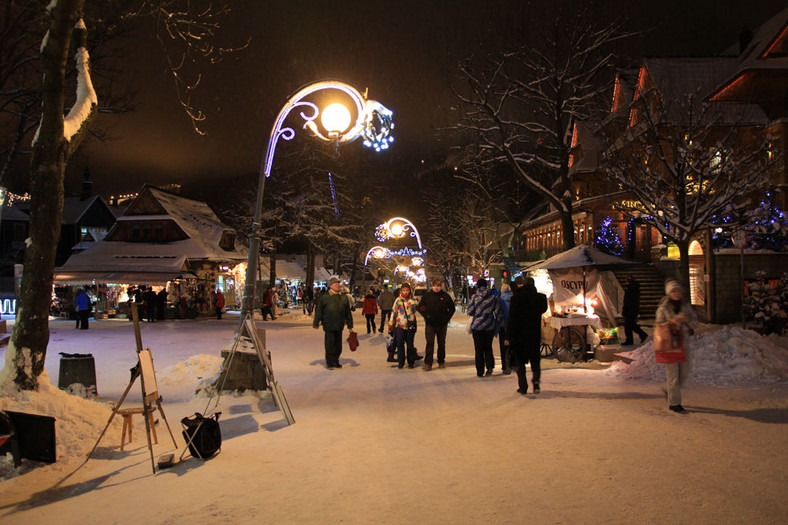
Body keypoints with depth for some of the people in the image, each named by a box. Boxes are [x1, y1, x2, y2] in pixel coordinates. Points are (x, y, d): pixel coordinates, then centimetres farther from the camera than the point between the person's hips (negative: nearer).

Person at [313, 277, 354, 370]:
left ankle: (335, 361, 24)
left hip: (339, 326, 4)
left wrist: (350, 325, 14)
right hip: (328, 326, -4)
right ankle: (329, 363, 10)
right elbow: (318, 311, 2)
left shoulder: (343, 297, 10)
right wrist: (316, 323, -1)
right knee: (329, 345, 0)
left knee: (338, 345, 10)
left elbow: (348, 312, 15)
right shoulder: (324, 297, -2)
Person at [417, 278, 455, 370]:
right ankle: (428, 364, -6)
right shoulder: (427, 296, 1)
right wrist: (426, 316, -3)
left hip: (442, 324, 1)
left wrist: (447, 318, 2)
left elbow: (452, 308, 11)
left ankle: (441, 362, 25)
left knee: (442, 344, 12)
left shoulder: (445, 296, 2)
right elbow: (420, 307, 7)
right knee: (429, 343, -6)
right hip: (430, 324, -1)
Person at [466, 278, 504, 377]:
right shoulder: (493, 297, -1)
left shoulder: (475, 297, -7)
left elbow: (469, 312, -6)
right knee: (488, 347, 18)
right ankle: (490, 366, 2)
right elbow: (498, 312, 1)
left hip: (477, 326, -2)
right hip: (490, 326, 2)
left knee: (479, 349, 6)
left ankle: (480, 371, 8)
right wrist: (495, 321, 18)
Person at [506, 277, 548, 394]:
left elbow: (512, 318, -10)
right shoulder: (540, 297, -2)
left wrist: (508, 337, -7)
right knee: (535, 360, 16)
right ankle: (536, 380, -6)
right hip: (534, 334, 2)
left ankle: (523, 387, 7)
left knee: (519, 362, 8)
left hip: (519, 334, -2)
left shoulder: (516, 297, -10)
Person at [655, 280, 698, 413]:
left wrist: (686, 320, -11)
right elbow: (658, 325, -6)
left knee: (684, 372, 11)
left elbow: (695, 322, 10)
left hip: (683, 343, 5)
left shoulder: (686, 306, 7)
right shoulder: (663, 307, -6)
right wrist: (671, 322, -21)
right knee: (672, 373, -2)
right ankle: (673, 402, 7)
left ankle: (669, 390, 35)